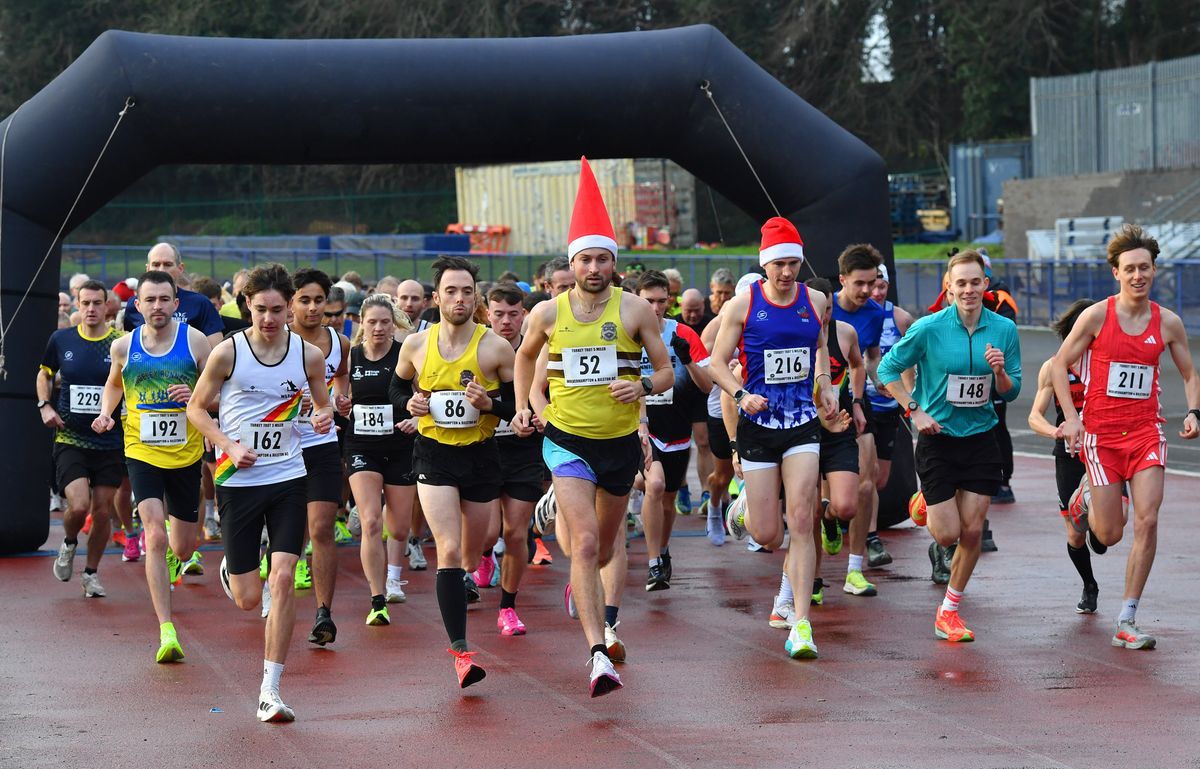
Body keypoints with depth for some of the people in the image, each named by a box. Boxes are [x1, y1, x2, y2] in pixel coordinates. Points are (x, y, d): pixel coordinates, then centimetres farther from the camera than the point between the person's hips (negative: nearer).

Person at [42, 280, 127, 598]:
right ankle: (68, 544, 17)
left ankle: (91, 572, 24)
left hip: (110, 442, 0)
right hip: (70, 439, 0)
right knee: (79, 505, -16)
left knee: (102, 511, 4)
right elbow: (44, 373, 18)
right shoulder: (61, 339, 0)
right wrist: (44, 405, 2)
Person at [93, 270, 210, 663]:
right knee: (155, 535, -17)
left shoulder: (195, 341, -6)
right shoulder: (123, 346, 0)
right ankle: (167, 632, -18)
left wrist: (197, 395, -22)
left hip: (186, 454, 1)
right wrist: (106, 411, 3)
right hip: (142, 453, -1)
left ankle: (171, 557, 53)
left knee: (184, 545, 12)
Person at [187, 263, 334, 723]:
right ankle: (230, 571, 43)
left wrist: (325, 416, -9)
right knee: (247, 598, 2)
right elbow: (197, 408, 3)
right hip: (238, 479, -1)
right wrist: (230, 446, -12)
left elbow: (323, 403, 16)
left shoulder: (308, 355, -1)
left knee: (283, 579, -12)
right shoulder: (228, 353, -7)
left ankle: (270, 691, -5)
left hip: (288, 478, 1)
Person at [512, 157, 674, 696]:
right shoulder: (548, 314, -4)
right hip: (567, 440, -2)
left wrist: (643, 386, -21)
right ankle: (599, 654, -19)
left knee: (604, 547, 19)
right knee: (585, 544, -18)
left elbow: (666, 372, 0)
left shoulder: (635, 311, -6)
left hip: (621, 440, 2)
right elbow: (525, 357, 18)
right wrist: (521, 407, 9)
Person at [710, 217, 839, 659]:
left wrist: (826, 385, 8)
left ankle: (801, 624, -9)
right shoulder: (742, 305, -6)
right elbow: (718, 363, -1)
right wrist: (741, 395, -18)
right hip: (758, 425, -1)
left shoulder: (815, 302, 4)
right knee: (768, 536, 2)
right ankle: (745, 509, 42)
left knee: (801, 522, -11)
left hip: (803, 423, 2)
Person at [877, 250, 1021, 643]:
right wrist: (915, 411, -8)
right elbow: (888, 369, -1)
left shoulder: (1004, 329, -2)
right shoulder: (929, 328, -11)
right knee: (947, 534, -4)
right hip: (938, 440, -2)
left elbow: (1011, 392, 5)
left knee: (972, 530, -1)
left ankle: (949, 611, 14)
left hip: (981, 439, 3)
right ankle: (926, 504, 33)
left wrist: (1000, 371, -16)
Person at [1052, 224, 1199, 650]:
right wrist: (1071, 418, -10)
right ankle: (1084, 503, 38)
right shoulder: (1096, 316, -6)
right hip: (1101, 433, -2)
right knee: (1110, 534, -1)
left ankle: (1126, 622, -4)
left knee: (1147, 522, -11)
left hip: (1146, 431, 2)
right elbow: (1059, 365, 0)